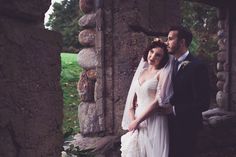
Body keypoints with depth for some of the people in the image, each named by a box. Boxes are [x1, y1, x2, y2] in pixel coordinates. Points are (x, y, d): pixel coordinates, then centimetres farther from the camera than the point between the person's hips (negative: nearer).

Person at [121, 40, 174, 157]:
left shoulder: (163, 73, -6)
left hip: (154, 122, -5)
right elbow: (132, 98, 10)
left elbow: (158, 101, -14)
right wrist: (132, 120, -4)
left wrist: (137, 121, -11)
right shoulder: (141, 71, 11)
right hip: (136, 122, 5)